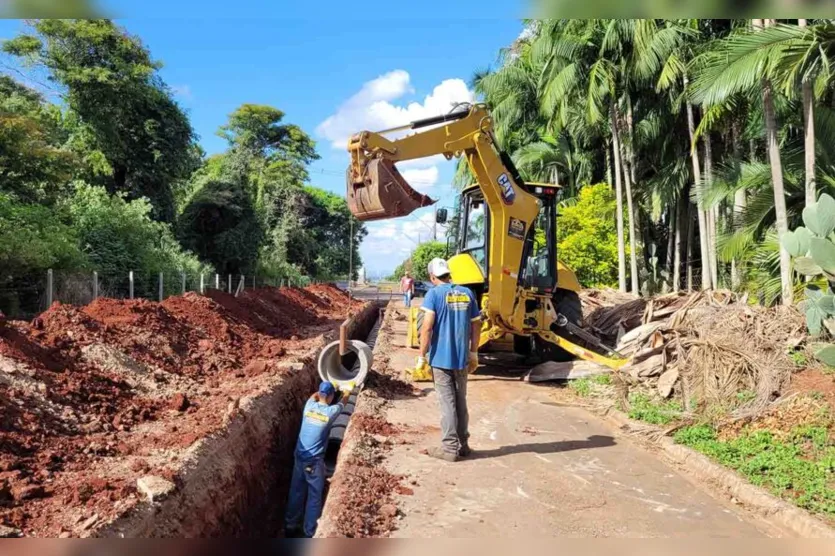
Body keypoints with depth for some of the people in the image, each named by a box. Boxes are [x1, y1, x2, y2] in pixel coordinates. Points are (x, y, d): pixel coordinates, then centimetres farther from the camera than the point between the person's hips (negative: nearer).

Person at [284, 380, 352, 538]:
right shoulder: (331, 411, -11)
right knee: (315, 495, 6)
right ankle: (310, 533, 11)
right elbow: (343, 401, 11)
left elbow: (314, 395, 24)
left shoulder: (309, 406, -2)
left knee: (296, 492, 16)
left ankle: (290, 527, 27)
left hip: (299, 456, 5)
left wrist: (327, 388, 40)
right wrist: (348, 390, 33)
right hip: (314, 460, -5)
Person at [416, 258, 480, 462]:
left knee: (447, 403, 2)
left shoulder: (434, 294, -9)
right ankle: (463, 444, 24)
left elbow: (427, 327, -16)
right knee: (460, 401, 15)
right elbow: (476, 325, 9)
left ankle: (450, 448, 7)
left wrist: (422, 356, -10)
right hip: (462, 358, 5)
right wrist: (473, 354, 18)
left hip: (441, 358, -4)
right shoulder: (467, 293, 6)